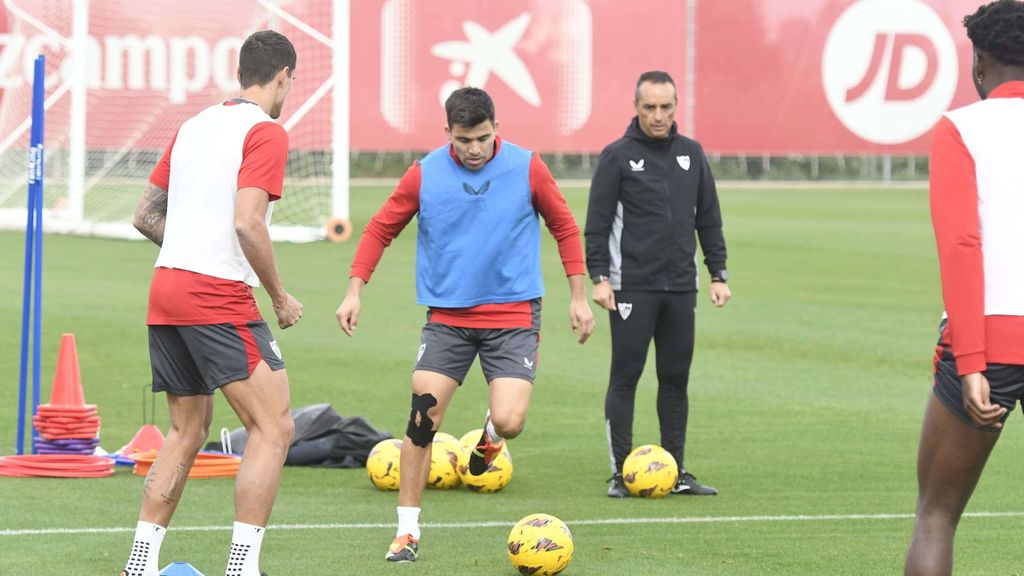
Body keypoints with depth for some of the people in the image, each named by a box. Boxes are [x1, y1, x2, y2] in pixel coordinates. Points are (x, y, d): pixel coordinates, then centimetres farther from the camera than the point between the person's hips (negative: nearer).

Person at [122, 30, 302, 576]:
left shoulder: (193, 126, 17)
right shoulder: (265, 133, -7)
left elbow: (146, 214, 19)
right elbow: (247, 222, -18)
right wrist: (279, 298, -8)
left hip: (165, 289, 8)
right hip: (220, 298, -8)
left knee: (187, 431, 17)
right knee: (273, 428, -5)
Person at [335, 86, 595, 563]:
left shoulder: (527, 168, -5)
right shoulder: (425, 175, -4)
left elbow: (564, 228, 7)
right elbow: (381, 229, 7)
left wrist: (578, 297, 6)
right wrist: (355, 291, -2)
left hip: (513, 315, -1)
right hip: (447, 314, 1)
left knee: (510, 421, -17)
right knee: (422, 419, -8)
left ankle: (490, 432, 23)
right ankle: (407, 531, 4)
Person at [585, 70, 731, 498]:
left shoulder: (691, 154, 10)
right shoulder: (617, 156, -3)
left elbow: (709, 219, 15)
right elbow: (597, 223, -4)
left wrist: (718, 274, 10)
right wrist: (599, 277, -11)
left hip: (681, 287, 4)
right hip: (631, 287, -4)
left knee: (676, 379, 6)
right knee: (625, 377, -3)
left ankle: (675, 471, 12)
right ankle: (621, 473, 1)